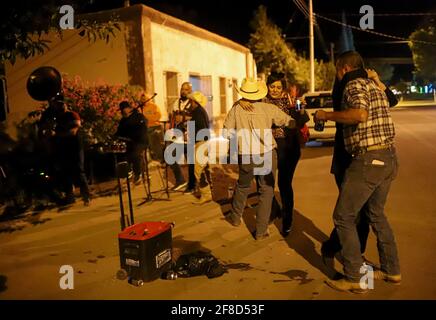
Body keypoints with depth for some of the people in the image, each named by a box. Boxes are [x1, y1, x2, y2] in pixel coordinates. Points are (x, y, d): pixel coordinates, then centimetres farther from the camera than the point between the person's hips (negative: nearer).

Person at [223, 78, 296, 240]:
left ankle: (235, 217, 43)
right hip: (267, 155, -2)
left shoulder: (236, 108, -2)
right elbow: (291, 122, -1)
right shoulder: (268, 108, -5)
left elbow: (227, 132, 2)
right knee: (266, 190, 9)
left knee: (242, 186, 24)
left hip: (245, 157, 2)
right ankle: (261, 230, 10)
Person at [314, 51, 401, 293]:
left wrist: (326, 115, -15)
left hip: (368, 159, -9)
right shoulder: (375, 86, 19)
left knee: (343, 217, 1)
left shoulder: (354, 85, -8)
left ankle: (354, 279, 7)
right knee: (376, 214, 23)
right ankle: (391, 270, 31)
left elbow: (360, 114, -27)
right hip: (389, 157, 9)